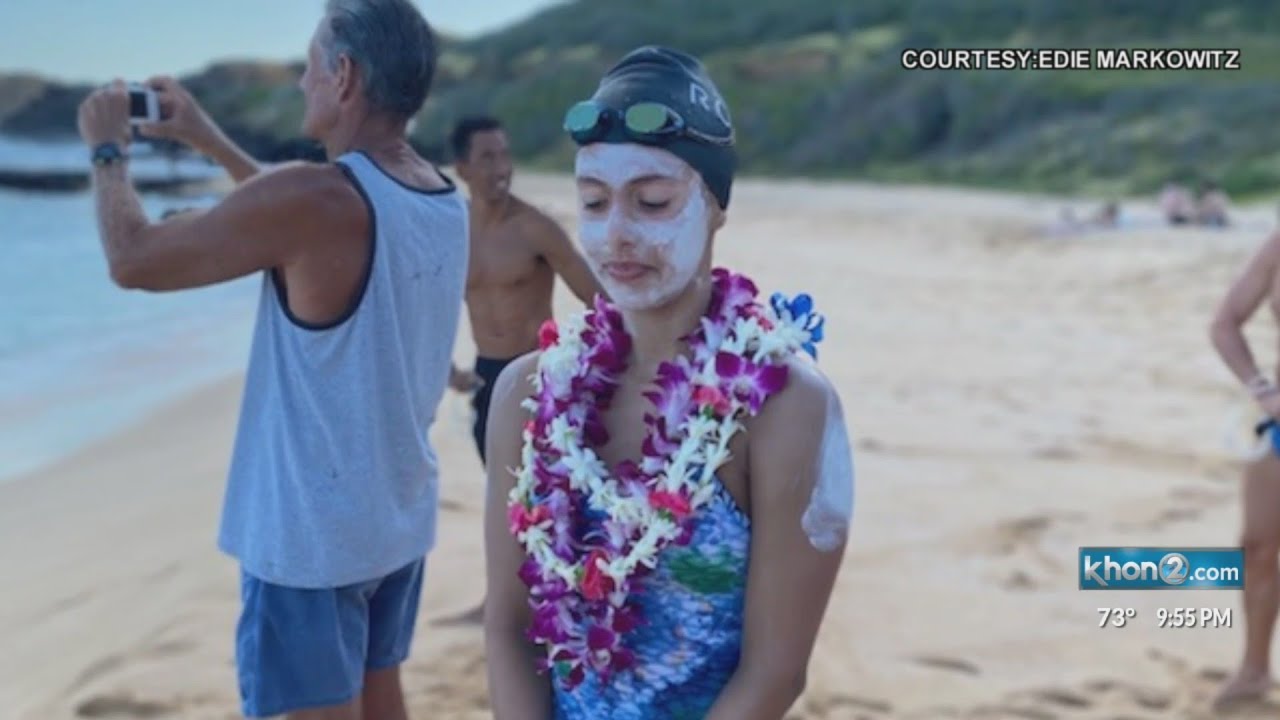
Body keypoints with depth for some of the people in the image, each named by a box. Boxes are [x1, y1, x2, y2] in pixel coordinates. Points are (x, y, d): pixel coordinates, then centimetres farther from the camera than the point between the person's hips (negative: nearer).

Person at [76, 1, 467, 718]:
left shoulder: (314, 197, -22)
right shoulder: (446, 200, 2)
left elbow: (135, 260, -10)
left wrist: (108, 149, 7)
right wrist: (207, 137, 25)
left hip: (310, 534, -7)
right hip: (400, 519, 8)